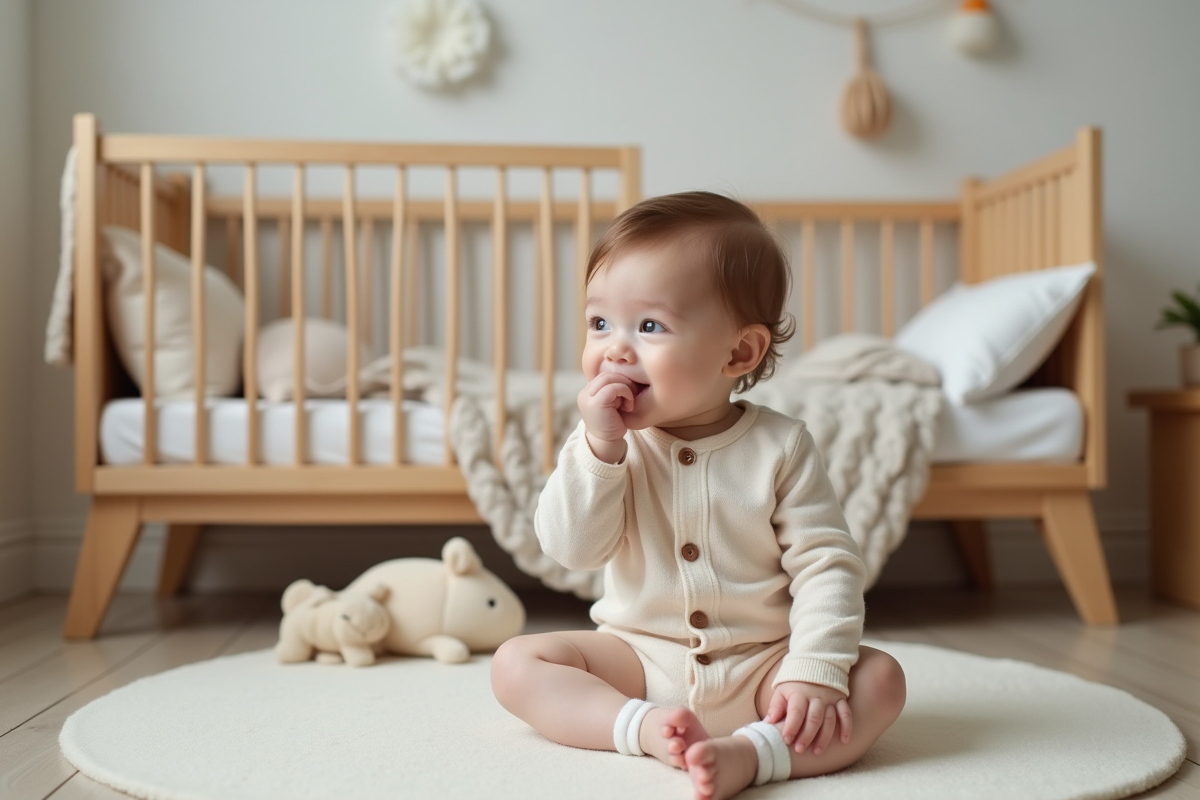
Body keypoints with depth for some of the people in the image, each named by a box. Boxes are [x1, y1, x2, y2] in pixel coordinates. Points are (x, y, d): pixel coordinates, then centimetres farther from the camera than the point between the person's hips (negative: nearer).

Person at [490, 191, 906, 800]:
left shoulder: (780, 447, -9)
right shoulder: (602, 444, -4)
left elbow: (827, 564, -11)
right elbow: (572, 549, -15)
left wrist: (816, 672, -23)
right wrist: (599, 446, -25)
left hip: (760, 665, -1)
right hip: (639, 659, 1)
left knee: (879, 680, -22)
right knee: (516, 663, -15)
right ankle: (646, 727, -27)